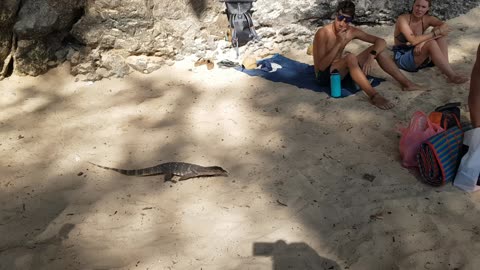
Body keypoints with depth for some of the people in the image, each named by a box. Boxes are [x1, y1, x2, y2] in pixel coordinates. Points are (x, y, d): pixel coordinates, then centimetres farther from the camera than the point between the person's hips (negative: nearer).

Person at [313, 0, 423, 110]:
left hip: (342, 71, 7)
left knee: (378, 49, -3)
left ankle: (406, 83, 0)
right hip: (325, 75, -7)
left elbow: (381, 41, -2)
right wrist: (339, 43, -31)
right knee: (350, 57, -36)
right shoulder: (323, 33, -21)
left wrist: (371, 56, -22)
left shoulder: (352, 31, -3)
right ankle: (374, 96, -35)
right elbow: (321, 66, -28)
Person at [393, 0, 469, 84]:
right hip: (402, 57, -6)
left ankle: (445, 69, -25)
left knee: (440, 36, -14)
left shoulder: (427, 19, 0)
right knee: (431, 43, -29)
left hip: (418, 55, 6)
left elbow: (445, 27, -16)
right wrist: (436, 32, -25)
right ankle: (452, 76, -30)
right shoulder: (403, 19, -15)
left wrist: (423, 40, -30)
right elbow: (413, 40, -28)